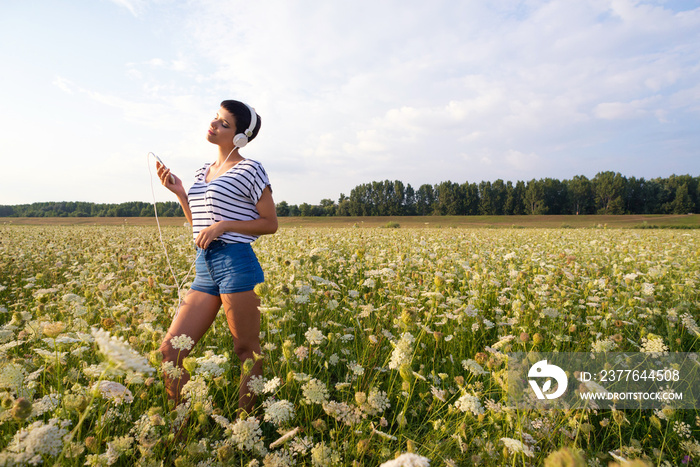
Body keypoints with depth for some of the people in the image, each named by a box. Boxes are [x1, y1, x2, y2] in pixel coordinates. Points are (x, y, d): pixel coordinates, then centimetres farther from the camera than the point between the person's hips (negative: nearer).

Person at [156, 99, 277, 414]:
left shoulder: (250, 170, -3)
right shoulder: (202, 173, 19)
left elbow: (270, 223, -4)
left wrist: (225, 224, -14)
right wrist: (179, 192, 11)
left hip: (237, 264, -7)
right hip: (204, 268, 8)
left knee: (247, 352, 5)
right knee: (169, 352, 5)